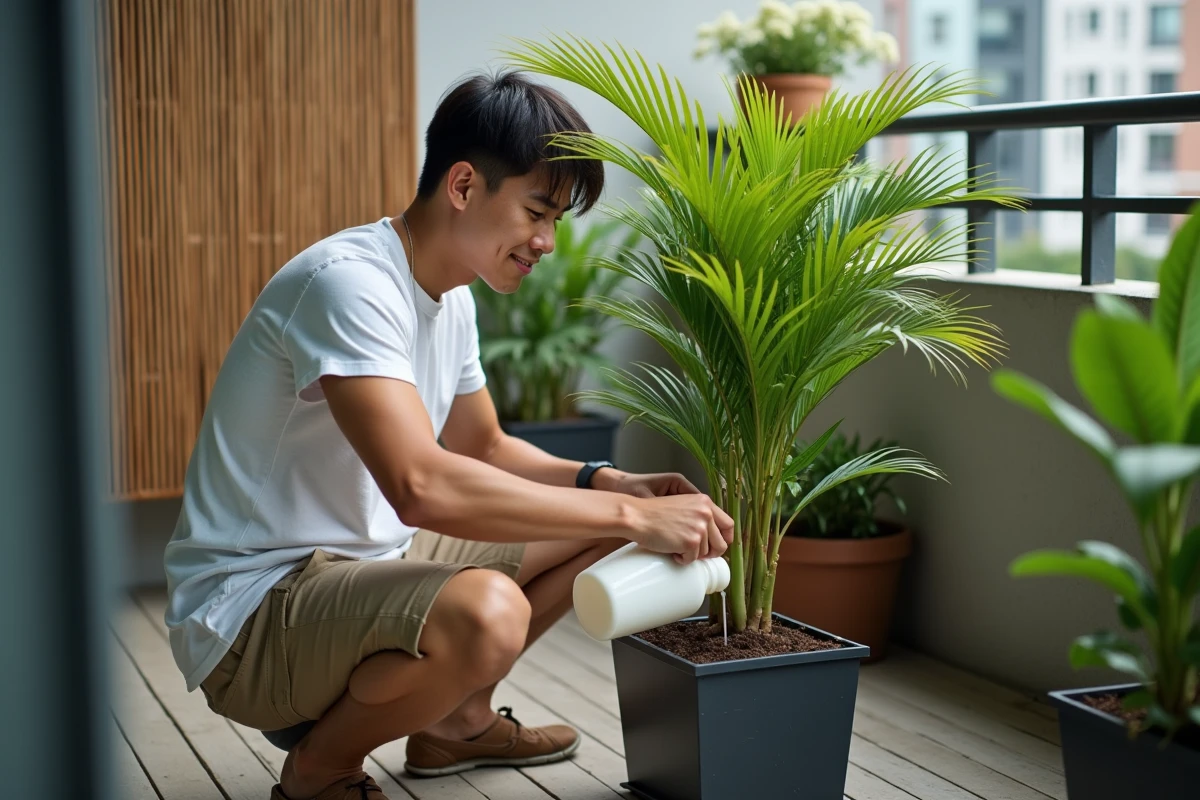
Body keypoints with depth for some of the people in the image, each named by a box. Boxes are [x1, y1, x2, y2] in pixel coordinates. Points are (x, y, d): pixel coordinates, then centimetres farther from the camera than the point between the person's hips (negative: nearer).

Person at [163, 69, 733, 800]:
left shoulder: (451, 298, 7)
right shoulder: (348, 281, -24)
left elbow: (483, 448, 19)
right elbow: (422, 486, -36)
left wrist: (612, 484, 0)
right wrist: (631, 515, -31)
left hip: (366, 562, 10)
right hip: (250, 607, -10)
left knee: (595, 523, 10)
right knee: (485, 610, -37)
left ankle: (456, 720, 21)